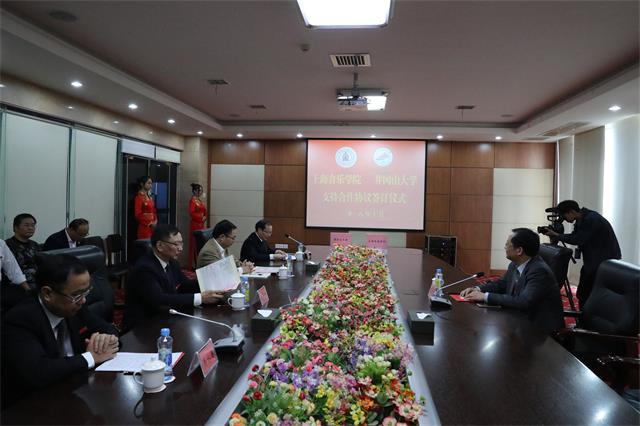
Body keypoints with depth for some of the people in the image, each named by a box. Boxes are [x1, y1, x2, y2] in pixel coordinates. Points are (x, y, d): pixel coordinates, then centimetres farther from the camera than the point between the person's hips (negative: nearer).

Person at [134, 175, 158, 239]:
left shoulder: (149, 197, 14)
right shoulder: (139, 197, -10)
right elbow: (138, 215, -15)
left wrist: (155, 221, 2)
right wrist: (149, 223, -13)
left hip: (152, 227, 8)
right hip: (144, 227, -8)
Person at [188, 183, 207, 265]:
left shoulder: (200, 200, 15)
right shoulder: (193, 200, -10)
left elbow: (204, 211, 20)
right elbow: (191, 213, -19)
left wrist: (204, 217, 1)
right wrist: (201, 218, -11)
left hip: (201, 224, 8)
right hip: (195, 224, -8)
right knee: (195, 243, -5)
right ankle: (194, 263, 0)